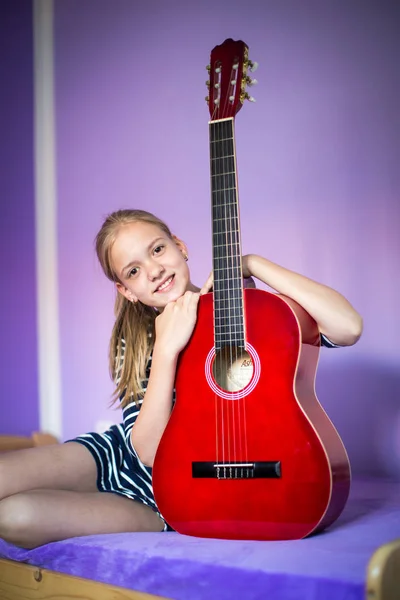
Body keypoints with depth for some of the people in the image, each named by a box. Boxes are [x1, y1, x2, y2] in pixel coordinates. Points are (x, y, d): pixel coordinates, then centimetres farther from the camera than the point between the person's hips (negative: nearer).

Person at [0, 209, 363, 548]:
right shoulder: (134, 341, -6)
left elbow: (348, 327, -28)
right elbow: (148, 449, -17)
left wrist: (250, 263, -25)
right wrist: (167, 349, -27)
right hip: (122, 456, 4)